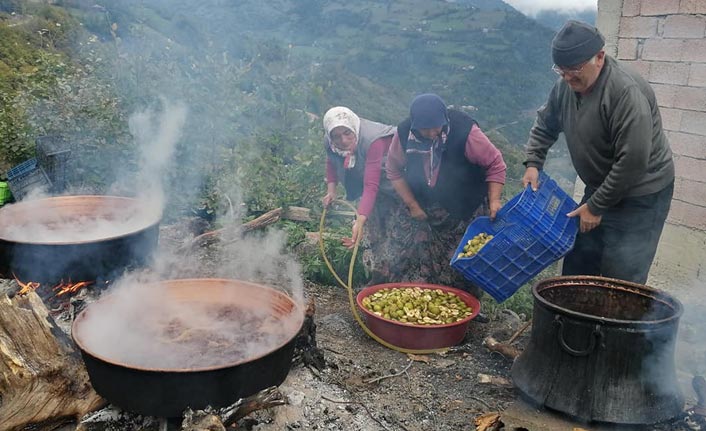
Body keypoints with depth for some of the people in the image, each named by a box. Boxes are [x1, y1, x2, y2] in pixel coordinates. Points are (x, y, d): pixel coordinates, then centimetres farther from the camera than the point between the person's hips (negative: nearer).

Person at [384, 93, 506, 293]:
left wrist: (494, 201, -20)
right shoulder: (403, 134, -16)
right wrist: (413, 206, -7)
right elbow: (394, 171, -2)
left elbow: (495, 165, -13)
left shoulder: (465, 131, -25)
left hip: (465, 211, -3)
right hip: (422, 208, 3)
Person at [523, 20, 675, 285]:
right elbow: (545, 125, 15)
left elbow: (633, 160, -29)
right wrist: (533, 163, 0)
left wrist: (596, 206, -21)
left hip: (639, 197, -8)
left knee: (621, 282, -7)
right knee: (576, 268, 14)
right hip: (599, 189, 8)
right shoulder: (566, 85, -2)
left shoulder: (627, 92, -27)